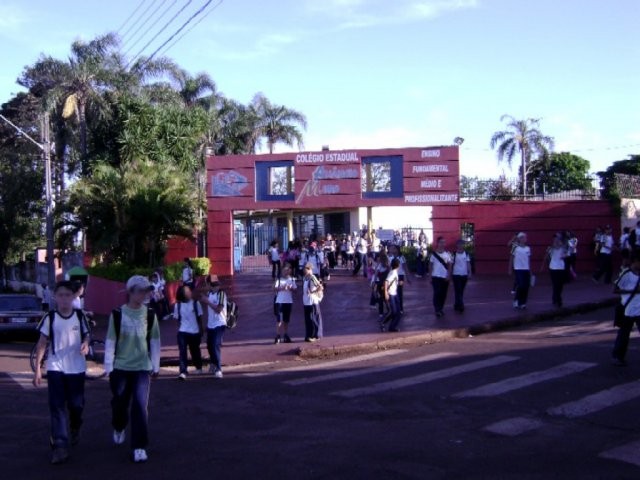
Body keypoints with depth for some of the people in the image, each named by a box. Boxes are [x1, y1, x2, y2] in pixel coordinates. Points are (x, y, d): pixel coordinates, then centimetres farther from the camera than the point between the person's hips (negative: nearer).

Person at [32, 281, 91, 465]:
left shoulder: (80, 316, -1)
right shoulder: (50, 318, -4)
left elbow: (86, 336, 11)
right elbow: (42, 343, 0)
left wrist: (86, 345, -13)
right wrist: (37, 368, -4)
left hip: (76, 368, 1)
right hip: (55, 368, -1)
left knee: (76, 404, 8)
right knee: (57, 406, -6)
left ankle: (74, 429, 40)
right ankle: (60, 446, -6)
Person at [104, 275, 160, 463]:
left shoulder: (150, 315, 1)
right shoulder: (117, 314, -3)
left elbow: (155, 341, 7)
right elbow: (110, 341, -2)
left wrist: (156, 366, 7)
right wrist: (109, 367, -4)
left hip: (142, 367, 0)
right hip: (120, 367, 0)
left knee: (140, 405, -11)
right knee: (120, 403, 11)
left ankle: (139, 446, -3)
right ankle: (119, 428, 44)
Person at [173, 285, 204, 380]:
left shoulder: (195, 303, -5)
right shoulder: (178, 305, -2)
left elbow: (199, 317, 1)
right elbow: (177, 318, 7)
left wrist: (201, 330, 3)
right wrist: (180, 327, 3)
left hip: (195, 331, 0)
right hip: (182, 332, 0)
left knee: (195, 350, 16)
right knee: (182, 352, -13)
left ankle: (198, 367, 39)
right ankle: (183, 372, -16)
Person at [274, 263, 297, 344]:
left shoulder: (292, 279, 7)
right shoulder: (279, 279, -1)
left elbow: (295, 289, 4)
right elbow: (275, 288, -7)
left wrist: (291, 288, -16)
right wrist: (281, 288, -23)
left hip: (289, 301, 3)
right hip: (280, 301, -3)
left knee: (286, 320, 10)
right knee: (279, 319, -6)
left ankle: (286, 336, 18)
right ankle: (278, 336, -6)